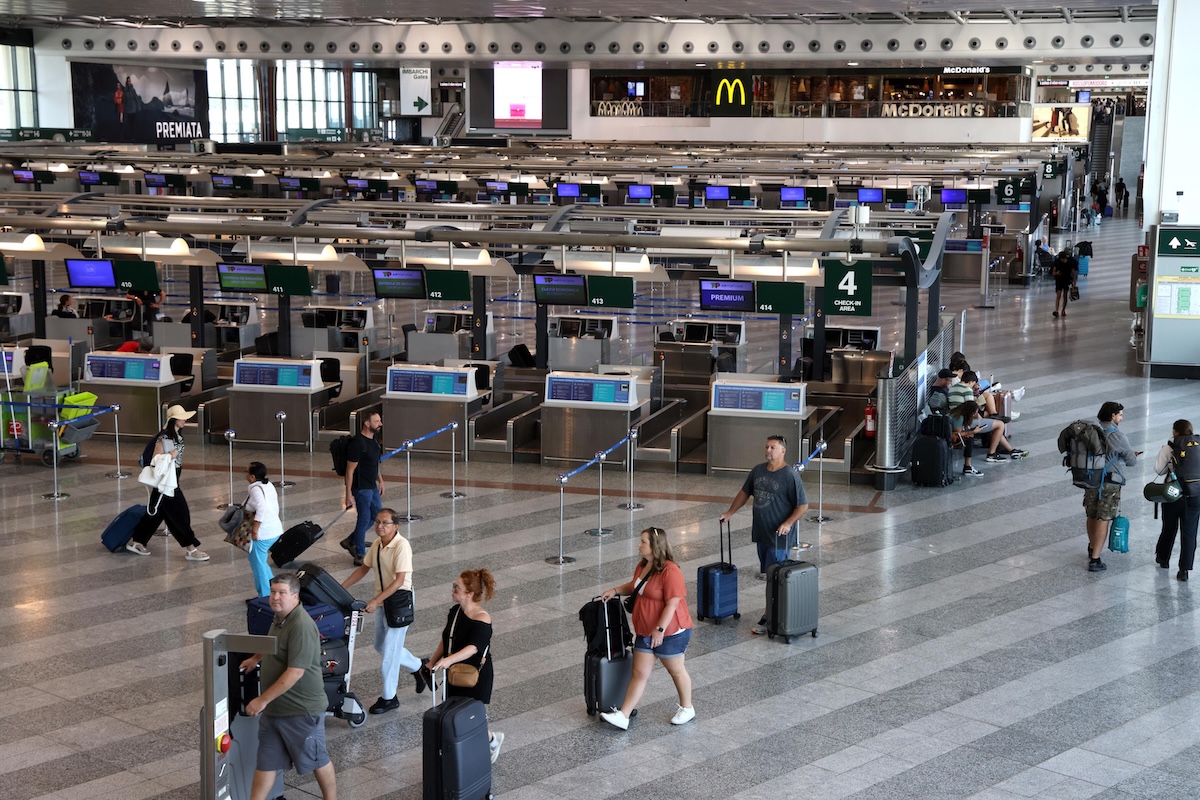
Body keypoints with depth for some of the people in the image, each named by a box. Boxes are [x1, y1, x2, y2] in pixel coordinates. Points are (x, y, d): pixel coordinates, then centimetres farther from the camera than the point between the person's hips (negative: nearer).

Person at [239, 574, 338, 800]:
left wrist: (263, 699, -26)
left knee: (317, 760, 10)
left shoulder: (302, 626, -25)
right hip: (274, 708, 9)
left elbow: (295, 672, -30)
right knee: (266, 761, 13)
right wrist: (256, 658, 20)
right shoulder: (280, 618, 6)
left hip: (301, 709, -9)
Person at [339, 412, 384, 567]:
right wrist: (349, 494, -20)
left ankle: (350, 541, 29)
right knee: (364, 519, -1)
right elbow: (350, 470, -20)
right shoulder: (358, 443, -23)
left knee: (377, 515, 17)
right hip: (361, 488, -9)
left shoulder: (374, 439, 6)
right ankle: (359, 556, 12)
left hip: (372, 486, 9)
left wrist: (380, 480, 21)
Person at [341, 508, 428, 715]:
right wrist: (340, 588, 9)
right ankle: (418, 667, 39)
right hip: (383, 600, 9)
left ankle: (389, 698, 9)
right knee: (381, 646, 19)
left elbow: (399, 580, -26)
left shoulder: (401, 546, -22)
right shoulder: (377, 544, 3)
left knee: (390, 650, -3)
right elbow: (364, 569, 15)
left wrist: (376, 600, -31)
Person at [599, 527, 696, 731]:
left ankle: (687, 708, 31)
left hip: (670, 633, -8)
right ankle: (623, 716, 5)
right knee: (639, 674, 7)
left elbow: (672, 604, -25)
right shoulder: (642, 566, 5)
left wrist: (660, 629, -27)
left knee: (676, 671, 12)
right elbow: (635, 586, 24)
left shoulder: (670, 571, -24)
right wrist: (616, 590, 9)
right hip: (645, 632, 8)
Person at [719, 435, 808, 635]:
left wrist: (788, 523, -23)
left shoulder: (790, 476, -14)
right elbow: (745, 493, 21)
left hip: (778, 536, -7)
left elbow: (803, 505, -12)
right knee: (766, 575, 13)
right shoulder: (758, 471, 7)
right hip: (761, 532, 7)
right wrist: (730, 513, 19)